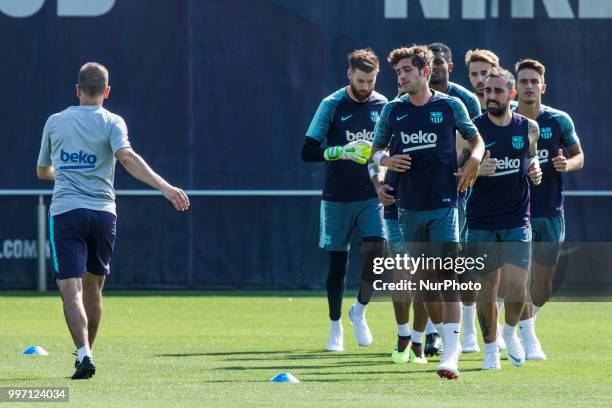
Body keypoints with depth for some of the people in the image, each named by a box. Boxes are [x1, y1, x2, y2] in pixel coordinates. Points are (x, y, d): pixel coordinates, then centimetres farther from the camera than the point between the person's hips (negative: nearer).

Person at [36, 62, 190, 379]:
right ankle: (86, 352, 26)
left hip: (65, 212, -1)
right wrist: (165, 187, -24)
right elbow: (127, 157, -18)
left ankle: (84, 354, -27)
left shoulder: (55, 122, 9)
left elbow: (42, 171, 22)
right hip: (102, 212, 1)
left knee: (71, 289, -9)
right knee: (92, 287, 18)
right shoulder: (111, 123, 2)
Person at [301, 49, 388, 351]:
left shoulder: (383, 106, 3)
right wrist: (340, 151, -22)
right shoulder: (332, 105, -4)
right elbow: (308, 151, -7)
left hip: (371, 196, 1)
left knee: (376, 247, -18)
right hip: (337, 198, -1)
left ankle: (359, 310, 4)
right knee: (337, 261, 5)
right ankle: (335, 327, 19)